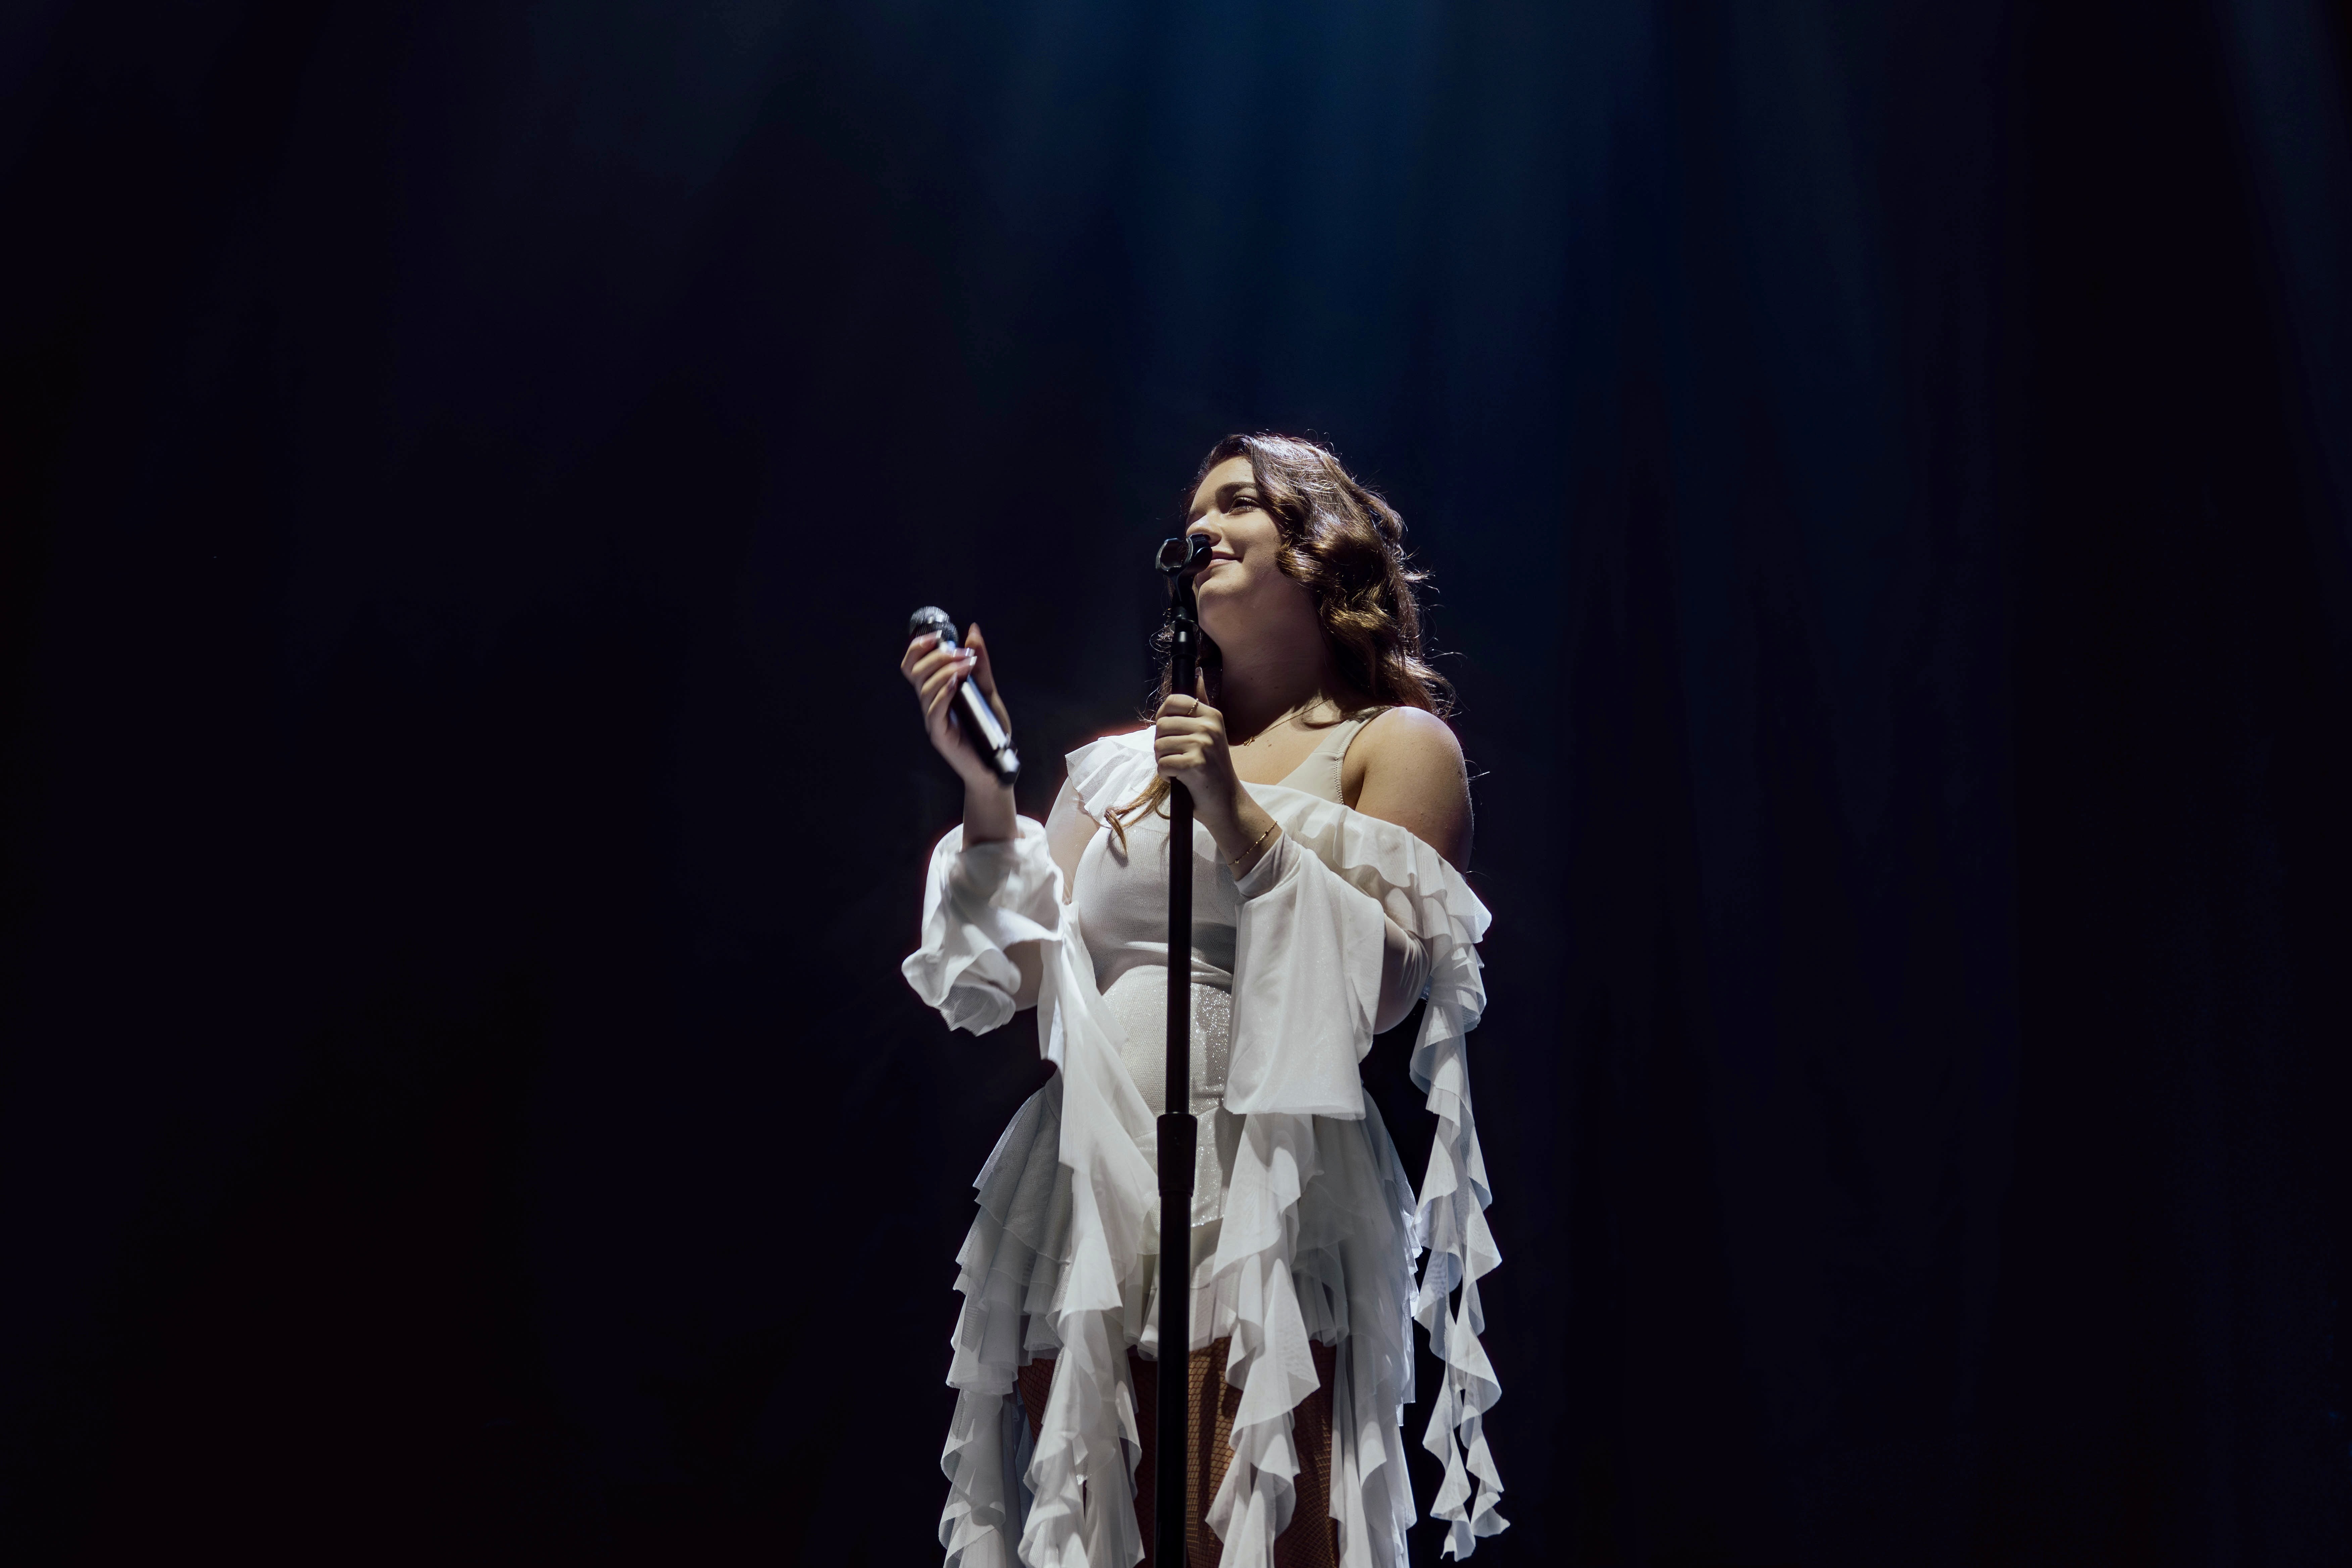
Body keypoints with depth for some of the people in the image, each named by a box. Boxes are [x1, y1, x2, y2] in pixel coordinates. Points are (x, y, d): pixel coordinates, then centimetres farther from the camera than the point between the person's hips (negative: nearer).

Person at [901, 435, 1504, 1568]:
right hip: (1080, 1202, 4)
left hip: (1261, 1210, -4)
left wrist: (1238, 816, -11)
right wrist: (987, 786, 1)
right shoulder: (1117, 765, 18)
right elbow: (1016, 976, 10)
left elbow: (1387, 988, -7)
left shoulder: (1397, 744, 6)